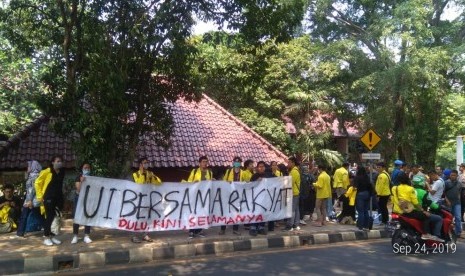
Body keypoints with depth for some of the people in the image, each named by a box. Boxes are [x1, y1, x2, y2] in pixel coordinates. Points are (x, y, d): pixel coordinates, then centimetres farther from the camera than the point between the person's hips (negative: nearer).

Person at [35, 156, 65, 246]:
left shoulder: (62, 173, 9)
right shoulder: (47, 172, -7)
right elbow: (37, 183, -3)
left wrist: (61, 196, 14)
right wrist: (39, 196, -6)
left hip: (58, 197, 5)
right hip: (49, 198, -5)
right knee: (49, 217, -2)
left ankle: (52, 236, 18)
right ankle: (46, 238, 9)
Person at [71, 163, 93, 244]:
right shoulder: (79, 178, 0)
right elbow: (78, 189, -11)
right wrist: (81, 181, -23)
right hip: (79, 199, -2)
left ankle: (86, 236, 7)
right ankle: (75, 236, 5)